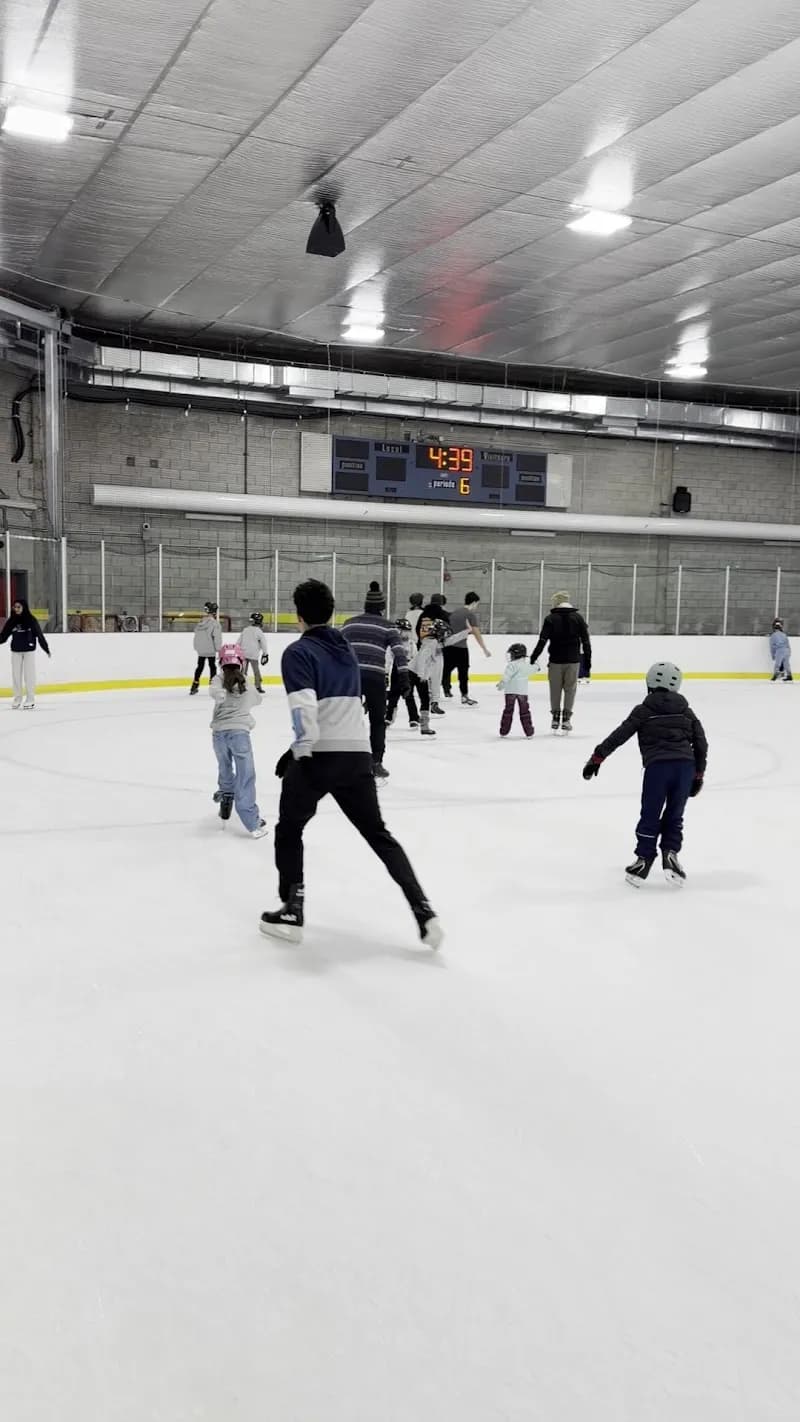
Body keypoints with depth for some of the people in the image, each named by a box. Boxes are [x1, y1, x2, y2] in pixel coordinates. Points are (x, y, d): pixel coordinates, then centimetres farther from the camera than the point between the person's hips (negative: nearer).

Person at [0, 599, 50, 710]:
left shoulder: (31, 620, -7)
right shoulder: (11, 621, 2)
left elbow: (39, 635, -8)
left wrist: (46, 648, -11)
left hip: (29, 651, -3)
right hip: (16, 651, 3)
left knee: (29, 675, 0)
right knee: (16, 675, 7)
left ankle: (30, 700, 8)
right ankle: (17, 699, 17)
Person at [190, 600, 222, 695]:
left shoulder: (200, 622, 5)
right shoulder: (214, 623, -15)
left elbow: (196, 635, 10)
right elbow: (217, 637, -18)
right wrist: (219, 649, -10)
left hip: (200, 650, 6)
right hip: (210, 650, -6)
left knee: (200, 666, 15)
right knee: (212, 667, 6)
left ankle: (194, 686, 14)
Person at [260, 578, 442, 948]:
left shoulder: (298, 652, -4)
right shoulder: (347, 649, 18)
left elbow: (304, 707, -19)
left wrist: (301, 751, -11)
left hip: (319, 757, -5)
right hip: (358, 754, 6)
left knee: (288, 831, 18)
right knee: (378, 834, 14)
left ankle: (292, 912, 16)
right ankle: (424, 912, 4)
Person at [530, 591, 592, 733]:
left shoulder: (551, 618, -2)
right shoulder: (578, 617, 3)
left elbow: (542, 640, -10)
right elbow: (586, 642, 2)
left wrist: (533, 658, -7)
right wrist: (587, 663, 6)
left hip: (556, 660, -1)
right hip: (573, 660, 1)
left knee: (555, 690, 10)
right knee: (570, 689, 8)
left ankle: (555, 718, 12)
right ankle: (566, 719, 3)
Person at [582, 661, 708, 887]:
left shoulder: (644, 711, 8)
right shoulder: (686, 711, 16)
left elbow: (618, 736, 4)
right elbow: (701, 743, 15)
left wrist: (597, 758, 8)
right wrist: (698, 774, 22)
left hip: (657, 766, -2)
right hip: (685, 766, 2)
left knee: (650, 817, 10)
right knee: (674, 817, 17)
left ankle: (644, 859, 11)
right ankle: (670, 853, 5)